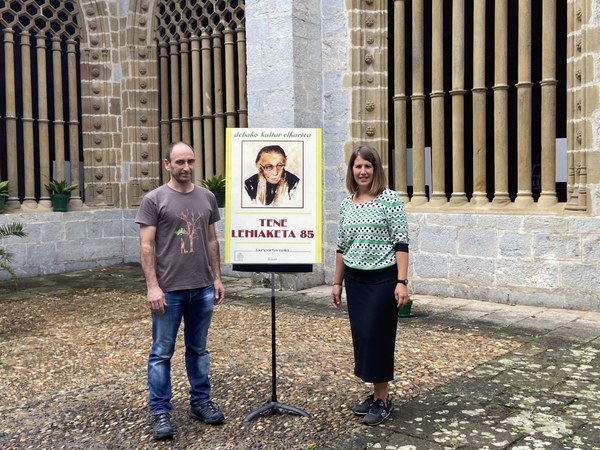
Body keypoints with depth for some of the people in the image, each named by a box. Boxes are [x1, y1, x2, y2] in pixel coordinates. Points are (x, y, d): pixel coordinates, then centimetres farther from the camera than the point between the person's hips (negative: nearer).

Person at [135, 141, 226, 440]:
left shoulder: (207, 197, 8)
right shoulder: (154, 200, -5)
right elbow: (146, 246, -8)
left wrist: (217, 278, 11)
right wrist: (152, 286, -14)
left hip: (202, 289, 4)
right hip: (168, 291, -4)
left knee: (198, 350, 15)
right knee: (162, 353, 5)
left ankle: (200, 402, 27)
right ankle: (160, 411, 16)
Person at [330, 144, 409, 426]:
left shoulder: (390, 199, -8)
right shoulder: (346, 204, 8)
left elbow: (401, 243, -11)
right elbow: (342, 246, 12)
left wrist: (402, 281, -16)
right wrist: (337, 282, 13)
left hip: (383, 279, -5)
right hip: (355, 280, 6)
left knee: (376, 337, -3)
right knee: (360, 337, 10)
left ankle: (382, 400, 13)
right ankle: (376, 393, 25)